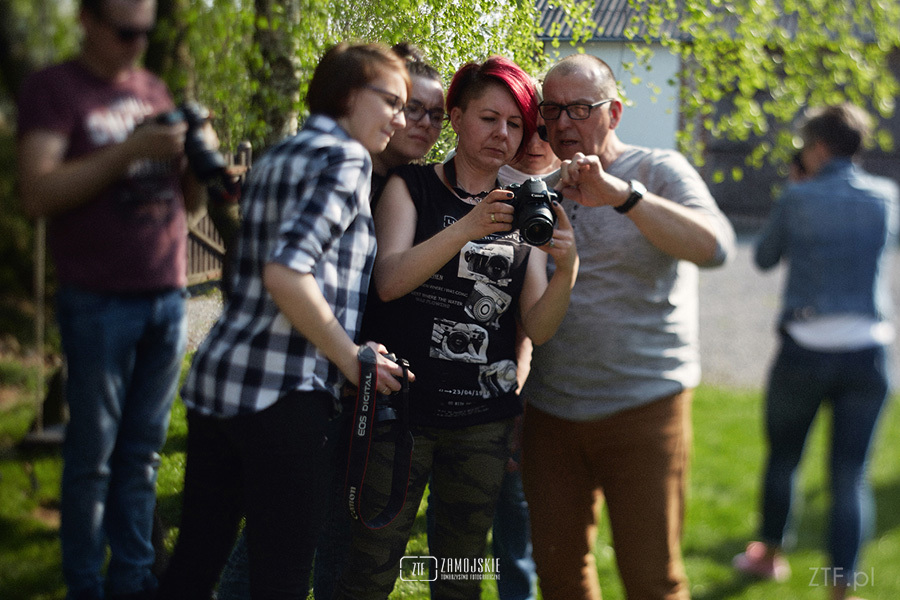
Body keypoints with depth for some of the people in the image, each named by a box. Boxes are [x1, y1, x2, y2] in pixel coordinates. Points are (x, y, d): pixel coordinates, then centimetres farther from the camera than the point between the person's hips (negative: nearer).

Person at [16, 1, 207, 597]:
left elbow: (187, 200, 19)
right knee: (92, 454, -1)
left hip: (168, 297, 5)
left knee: (142, 452, 8)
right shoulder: (53, 89, -3)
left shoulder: (155, 91, 14)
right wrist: (129, 151, -20)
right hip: (100, 301, -5)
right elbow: (39, 193, -14)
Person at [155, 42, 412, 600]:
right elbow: (286, 272, -21)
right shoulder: (345, 159, -8)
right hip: (284, 394, -9)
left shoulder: (280, 157, 19)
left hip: (217, 376, 9)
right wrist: (352, 358, -11)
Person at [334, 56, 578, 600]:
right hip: (402, 410, -3)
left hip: (485, 421, 4)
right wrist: (469, 226, -26)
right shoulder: (412, 187, 2)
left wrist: (567, 270, -18)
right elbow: (389, 281, -15)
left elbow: (538, 328, 2)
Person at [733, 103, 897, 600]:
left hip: (806, 349, -2)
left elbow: (764, 258, 8)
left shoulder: (798, 199, -6)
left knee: (782, 458, 19)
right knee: (851, 474, 4)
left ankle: (770, 553, 35)